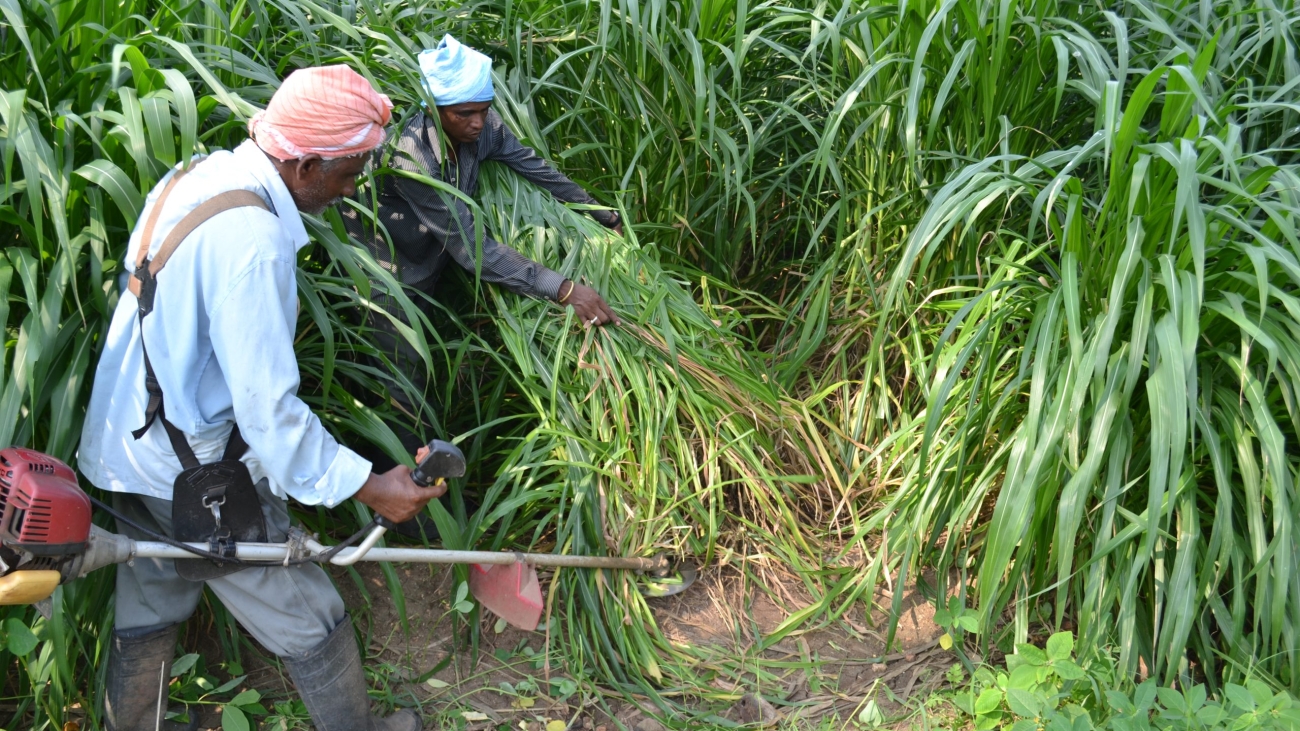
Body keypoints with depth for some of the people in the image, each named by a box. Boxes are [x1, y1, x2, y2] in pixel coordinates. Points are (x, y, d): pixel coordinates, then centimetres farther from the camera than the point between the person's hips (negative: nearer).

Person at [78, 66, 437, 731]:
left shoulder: (196, 175, 1)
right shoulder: (253, 239, -30)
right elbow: (269, 411, -30)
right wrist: (366, 486, -24)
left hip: (132, 447, 9)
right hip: (199, 472, -9)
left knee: (147, 613, 26)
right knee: (309, 624, 10)